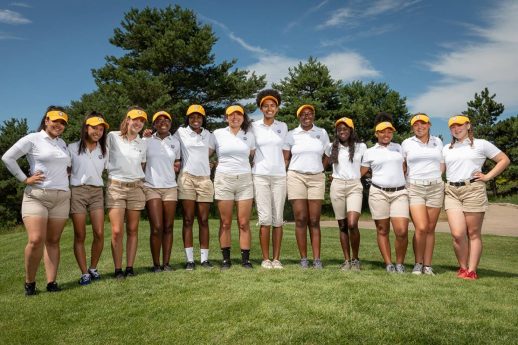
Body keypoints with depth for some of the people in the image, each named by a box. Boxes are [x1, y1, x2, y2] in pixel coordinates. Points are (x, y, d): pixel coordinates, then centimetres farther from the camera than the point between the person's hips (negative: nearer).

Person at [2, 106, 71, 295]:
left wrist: (67, 175, 12)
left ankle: (51, 282, 7)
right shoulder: (32, 139, -1)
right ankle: (29, 283, 4)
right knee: (36, 240, -14)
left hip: (61, 197, 5)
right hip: (36, 196, -5)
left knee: (53, 241, 4)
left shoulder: (62, 143, 16)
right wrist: (25, 179, -9)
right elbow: (7, 157, -6)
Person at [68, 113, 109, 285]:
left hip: (97, 192, 2)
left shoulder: (103, 150, 13)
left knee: (99, 233, -7)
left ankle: (93, 268, 12)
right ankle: (84, 273, 6)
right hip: (77, 191, -2)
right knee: (80, 235, -1)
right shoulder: (73, 148, 5)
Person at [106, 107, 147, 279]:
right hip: (116, 187, -3)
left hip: (136, 188, 3)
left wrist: (141, 181, 12)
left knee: (132, 230, 4)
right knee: (117, 232, -7)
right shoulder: (112, 137, 0)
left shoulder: (142, 143, 12)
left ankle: (130, 267, 11)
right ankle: (118, 269, 3)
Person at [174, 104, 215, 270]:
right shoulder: (181, 132, 5)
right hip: (187, 178, -2)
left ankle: (204, 258, 8)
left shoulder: (209, 135, 14)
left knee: (204, 220, 3)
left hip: (205, 179, 3)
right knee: (188, 220, -2)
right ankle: (189, 259, 2)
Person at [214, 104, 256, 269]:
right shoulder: (218, 134, 6)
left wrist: (254, 172, 8)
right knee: (225, 223, 1)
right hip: (223, 180, -1)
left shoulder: (249, 135, 11)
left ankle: (245, 259, 5)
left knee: (244, 223, -2)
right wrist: (215, 165, 2)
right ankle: (226, 259, 9)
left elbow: (254, 156, 19)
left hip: (245, 180, 1)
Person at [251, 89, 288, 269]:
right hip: (260, 176, -2)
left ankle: (276, 258, 9)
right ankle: (265, 258, 3)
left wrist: (283, 166, 11)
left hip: (279, 176, 2)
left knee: (278, 219, 1)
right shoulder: (254, 126, 3)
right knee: (265, 218, -6)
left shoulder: (283, 127, 9)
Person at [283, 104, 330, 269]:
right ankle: (303, 258, 4)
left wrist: (319, 168, 7)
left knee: (314, 221, -1)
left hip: (317, 178, 1)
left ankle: (317, 259, 1)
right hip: (296, 177, -1)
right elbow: (285, 158, 8)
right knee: (300, 220, -3)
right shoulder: (291, 134, 7)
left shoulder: (322, 133, 10)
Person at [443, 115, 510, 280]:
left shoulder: (481, 144, 8)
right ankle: (463, 267, 9)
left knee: (473, 233, 0)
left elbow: (504, 160, 9)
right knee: (458, 233, -8)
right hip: (451, 192, 3)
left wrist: (488, 176, 0)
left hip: (473, 190, -3)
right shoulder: (447, 148, 20)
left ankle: (471, 271, 5)